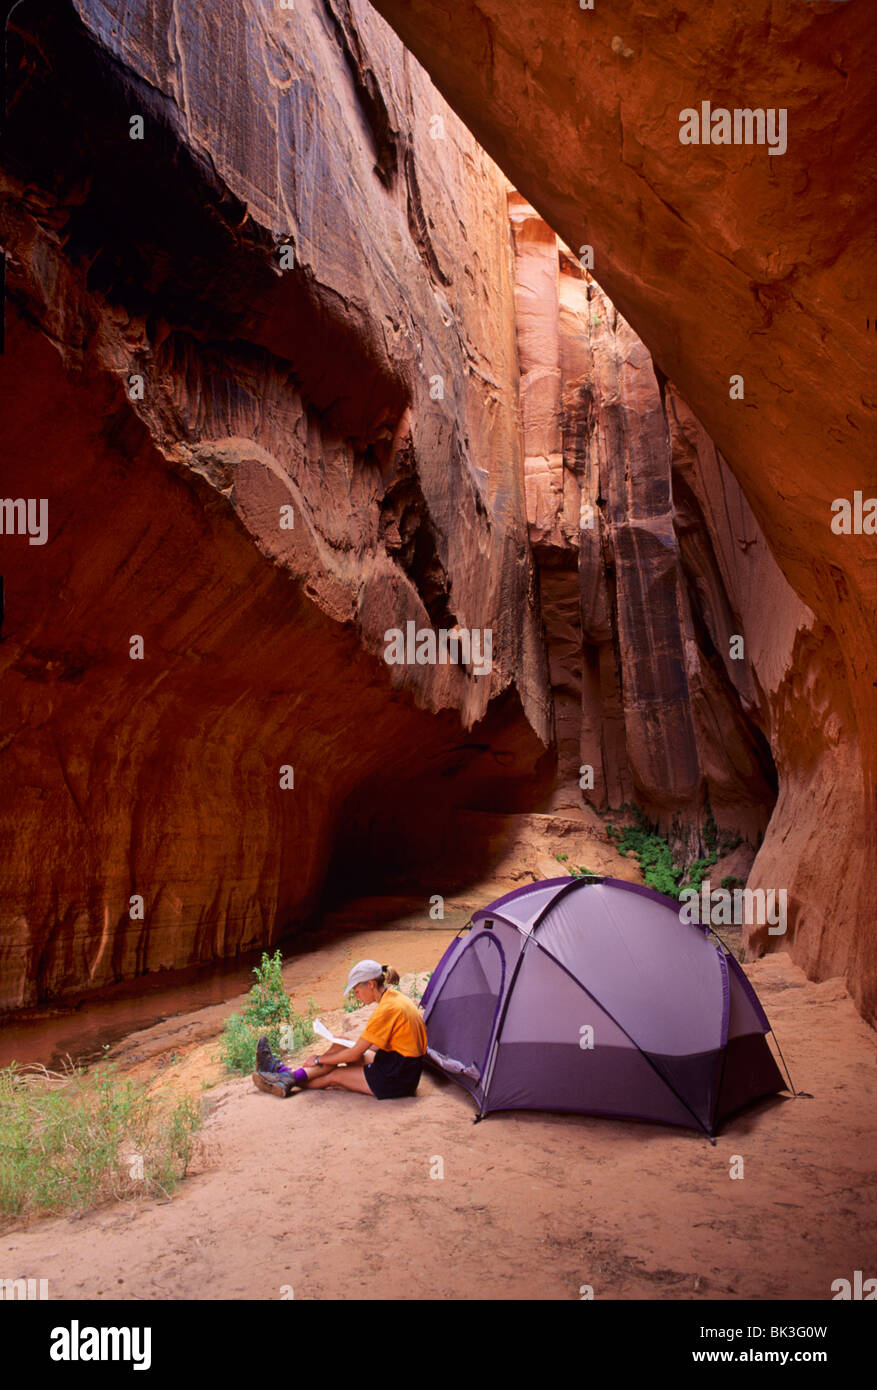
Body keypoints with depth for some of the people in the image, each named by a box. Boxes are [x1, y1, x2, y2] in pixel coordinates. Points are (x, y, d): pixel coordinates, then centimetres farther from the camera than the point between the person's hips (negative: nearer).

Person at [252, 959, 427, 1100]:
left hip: (397, 1079, -9)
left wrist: (319, 1060, -6)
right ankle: (288, 1074, 5)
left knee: (332, 1075, -5)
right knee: (340, 1046, 4)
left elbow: (354, 1054, -17)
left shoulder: (388, 1009, -22)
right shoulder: (396, 997, 7)